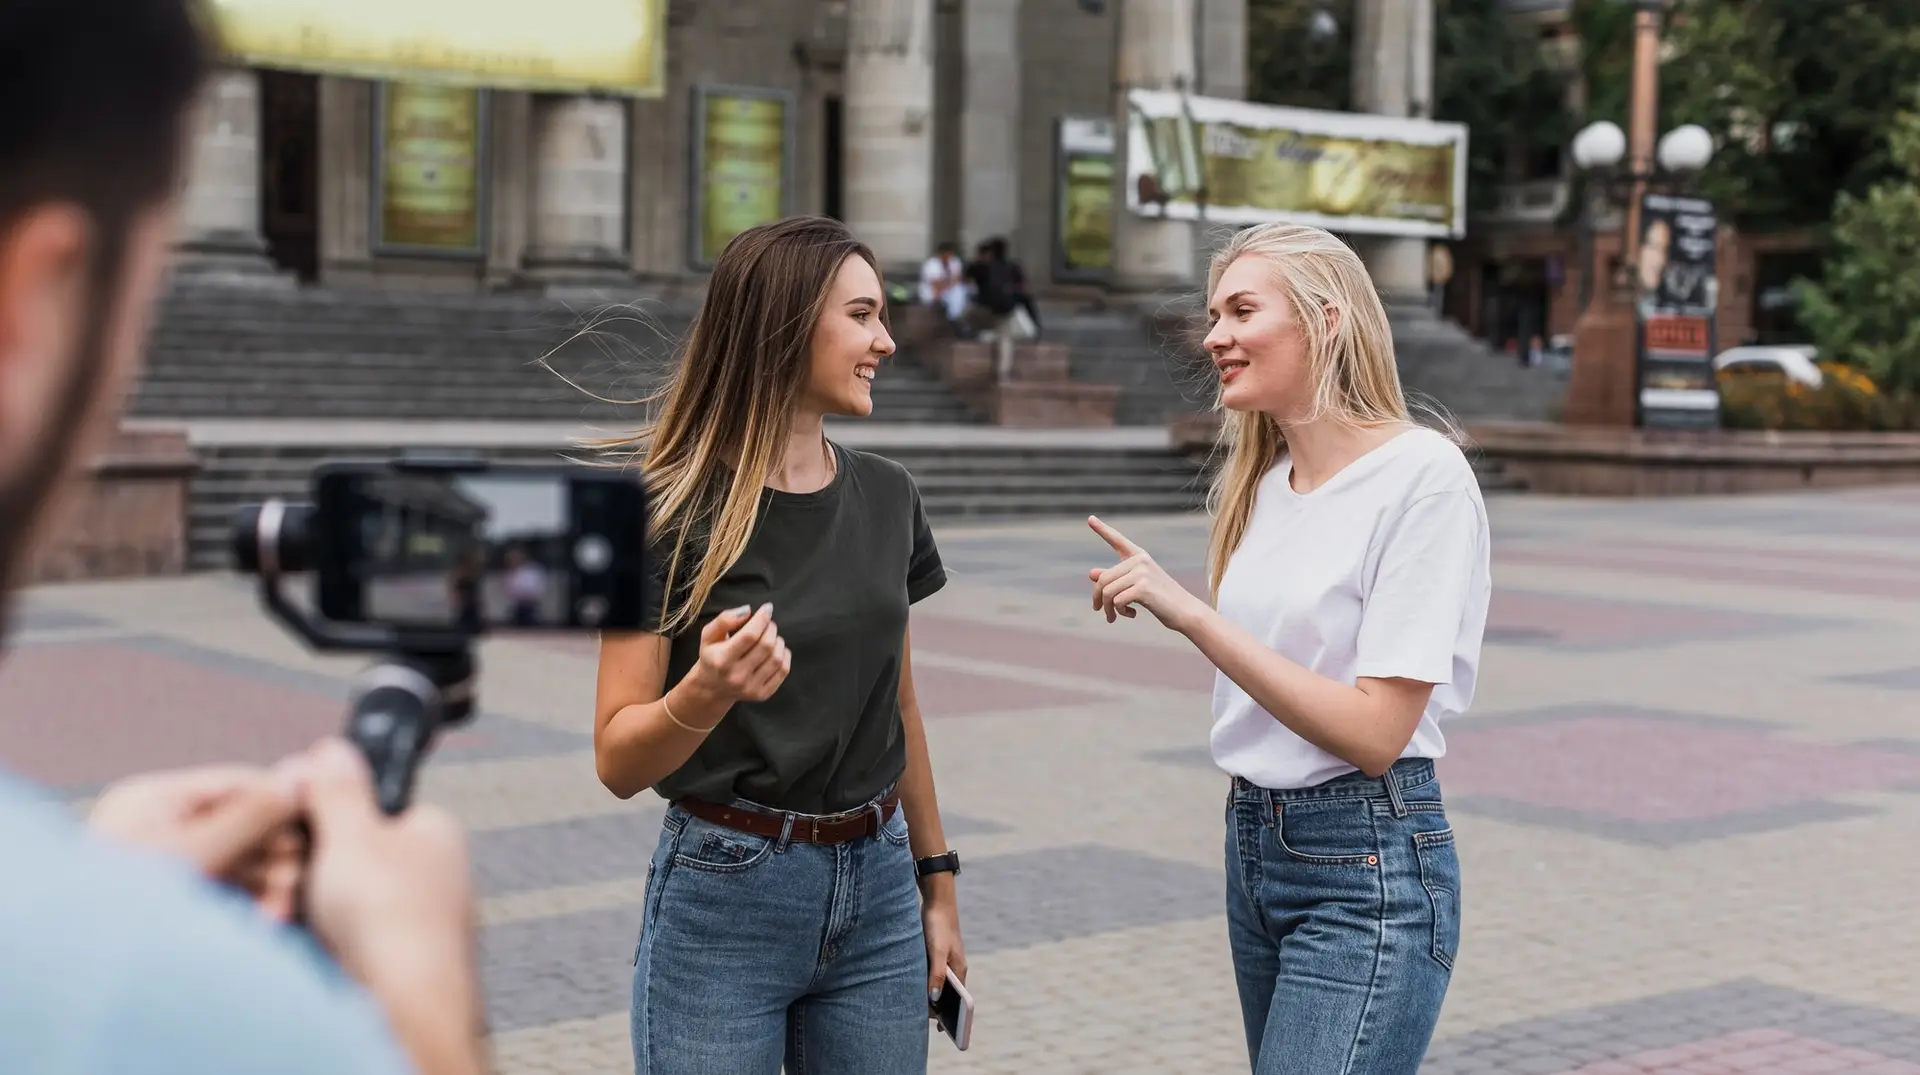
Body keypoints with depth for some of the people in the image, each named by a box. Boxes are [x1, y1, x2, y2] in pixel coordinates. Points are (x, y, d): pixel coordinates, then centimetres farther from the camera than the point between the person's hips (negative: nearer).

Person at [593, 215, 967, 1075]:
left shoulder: (886, 496, 3)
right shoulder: (671, 508, -12)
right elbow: (618, 763, -11)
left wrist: (937, 883, 16)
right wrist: (706, 692, -30)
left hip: (876, 892, 5)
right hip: (724, 902, -5)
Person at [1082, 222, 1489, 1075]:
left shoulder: (1423, 474, -14)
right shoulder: (1262, 482, 9)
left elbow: (1374, 732, -19)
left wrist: (1188, 612, -22)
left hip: (1368, 865, -8)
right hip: (1254, 845, 8)